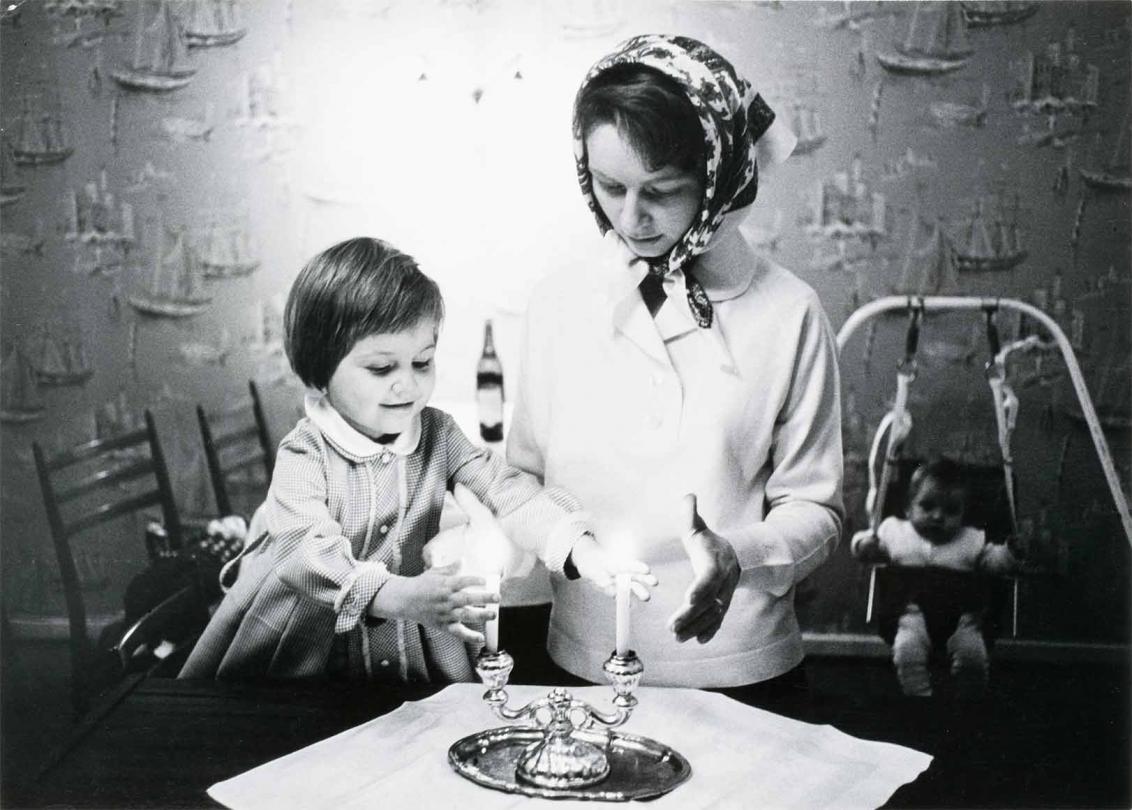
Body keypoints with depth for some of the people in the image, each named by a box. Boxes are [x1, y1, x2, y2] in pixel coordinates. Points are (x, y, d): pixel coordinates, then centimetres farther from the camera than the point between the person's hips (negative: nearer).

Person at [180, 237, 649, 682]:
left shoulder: (436, 435, 0)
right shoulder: (305, 456, -14)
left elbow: (505, 489, -9)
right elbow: (314, 553, -27)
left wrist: (580, 549, -26)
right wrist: (399, 596, -44)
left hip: (422, 661, 1)